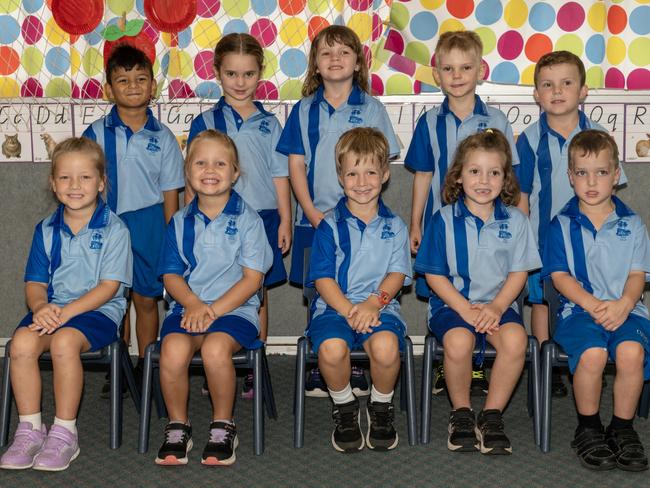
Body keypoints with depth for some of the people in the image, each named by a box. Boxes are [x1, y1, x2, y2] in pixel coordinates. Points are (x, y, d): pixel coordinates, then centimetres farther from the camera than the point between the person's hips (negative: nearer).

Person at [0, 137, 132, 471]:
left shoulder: (114, 229, -3)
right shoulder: (46, 230, 12)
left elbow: (109, 286, -9)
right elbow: (35, 283, 11)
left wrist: (66, 311, -20)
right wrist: (40, 306, -14)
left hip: (98, 310, -4)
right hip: (53, 308, 4)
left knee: (65, 340, -35)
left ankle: (64, 433, -20)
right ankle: (30, 430, -13)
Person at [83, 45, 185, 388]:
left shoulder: (162, 137, 0)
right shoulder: (96, 134, -1)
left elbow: (170, 194, 3)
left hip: (148, 222, 0)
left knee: (146, 298, 8)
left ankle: (145, 367, 22)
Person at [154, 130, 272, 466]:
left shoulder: (247, 220, 2)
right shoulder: (180, 222, 12)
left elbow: (252, 277, -4)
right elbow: (171, 275, 9)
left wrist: (214, 309, -14)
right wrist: (193, 303, -12)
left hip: (234, 307, -3)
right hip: (187, 306, 3)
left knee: (215, 348, -35)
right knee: (173, 350, -30)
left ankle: (223, 426, -10)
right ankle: (177, 427, -6)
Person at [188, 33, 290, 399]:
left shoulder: (269, 124, 6)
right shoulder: (206, 123, 3)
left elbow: (280, 176, 7)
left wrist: (285, 220, 2)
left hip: (262, 217, 1)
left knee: (258, 293, 7)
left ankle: (254, 370, 16)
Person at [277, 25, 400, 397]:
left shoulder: (371, 109, 3)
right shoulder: (305, 110, 7)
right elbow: (296, 166, 4)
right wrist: (314, 214, -6)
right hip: (314, 218, 1)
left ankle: (356, 368, 12)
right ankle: (320, 369, 14)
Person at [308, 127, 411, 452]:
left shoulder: (394, 227, 11)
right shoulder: (330, 225, 6)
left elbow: (397, 274, 3)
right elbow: (323, 278, -2)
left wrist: (372, 303, -17)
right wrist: (348, 310, -17)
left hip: (379, 306, 1)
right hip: (334, 306, 0)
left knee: (385, 346, -33)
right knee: (332, 348, -33)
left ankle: (381, 407, 0)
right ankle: (344, 407, 0)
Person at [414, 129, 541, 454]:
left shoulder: (515, 221, 5)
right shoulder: (444, 220, 0)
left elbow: (518, 272, 4)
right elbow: (434, 274, -1)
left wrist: (497, 307, -13)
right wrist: (465, 309, -14)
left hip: (498, 303, 2)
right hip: (452, 303, -1)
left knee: (515, 339, -31)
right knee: (458, 341, -34)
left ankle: (492, 415, -10)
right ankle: (461, 413, -6)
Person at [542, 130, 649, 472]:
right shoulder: (562, 225, 6)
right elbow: (559, 275, -1)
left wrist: (623, 305, -16)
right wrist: (592, 304, -17)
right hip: (578, 308, -1)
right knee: (592, 353, -32)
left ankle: (622, 428, -8)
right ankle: (588, 429, -6)